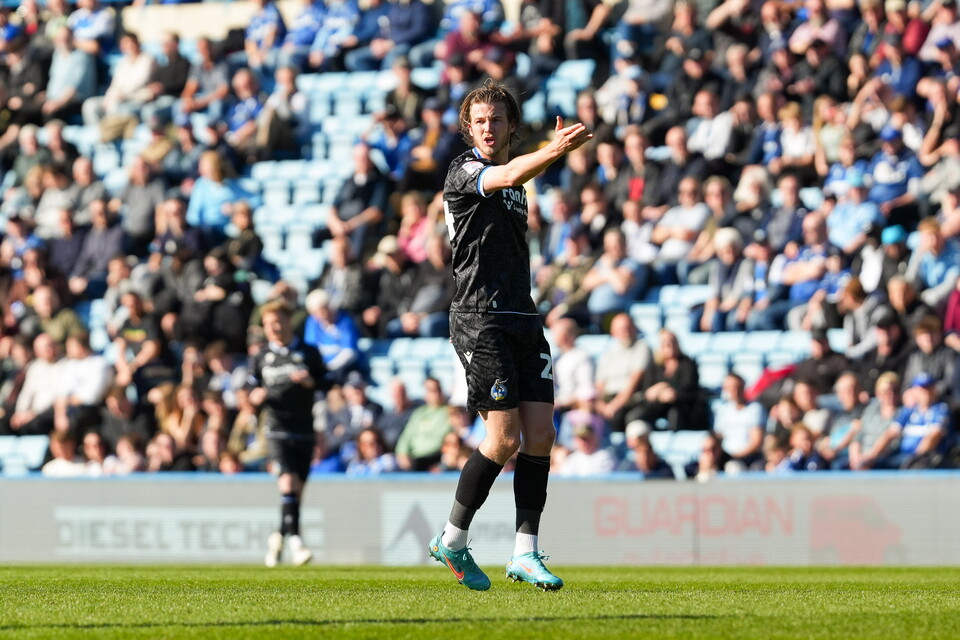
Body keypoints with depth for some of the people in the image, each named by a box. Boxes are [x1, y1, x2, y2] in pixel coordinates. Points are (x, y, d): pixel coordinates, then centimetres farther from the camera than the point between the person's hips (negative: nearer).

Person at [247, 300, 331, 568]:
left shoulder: (308, 353, 7)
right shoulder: (262, 356, 9)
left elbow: (326, 383, 8)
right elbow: (252, 386, 14)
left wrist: (310, 382, -12)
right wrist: (255, 395, -9)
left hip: (305, 430, 1)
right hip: (278, 428, -1)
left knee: (297, 488, 5)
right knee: (288, 482, -20)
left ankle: (278, 537, 24)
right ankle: (294, 540, -23)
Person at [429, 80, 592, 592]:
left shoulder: (514, 185, 19)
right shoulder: (465, 173, -7)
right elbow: (510, 176, -30)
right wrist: (554, 150, -46)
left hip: (523, 318, 8)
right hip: (481, 319, -8)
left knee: (540, 434, -2)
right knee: (506, 439, -9)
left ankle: (525, 554, 2)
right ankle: (452, 541, 7)